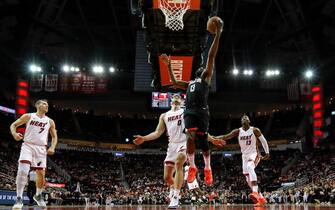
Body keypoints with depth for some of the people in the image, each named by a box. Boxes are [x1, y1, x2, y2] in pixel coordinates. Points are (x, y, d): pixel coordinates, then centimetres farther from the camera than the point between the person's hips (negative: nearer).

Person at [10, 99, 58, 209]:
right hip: (28, 146, -3)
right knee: (22, 171, -21)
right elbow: (13, 125, 6)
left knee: (41, 174, 5)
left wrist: (52, 147, -2)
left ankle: (38, 195, 31)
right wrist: (14, 133, -16)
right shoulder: (28, 116, 2)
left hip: (41, 148, 3)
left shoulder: (50, 121, 9)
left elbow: (54, 136, 16)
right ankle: (19, 199, -16)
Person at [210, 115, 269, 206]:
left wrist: (267, 152, 1)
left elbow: (263, 140, 4)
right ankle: (261, 198, 20)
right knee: (249, 180, 6)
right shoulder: (238, 131, -2)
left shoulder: (255, 130, -7)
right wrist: (214, 138, -29)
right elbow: (226, 136, -13)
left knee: (250, 167, -37)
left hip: (254, 154, -5)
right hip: (245, 156, 5)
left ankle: (255, 192, -44)